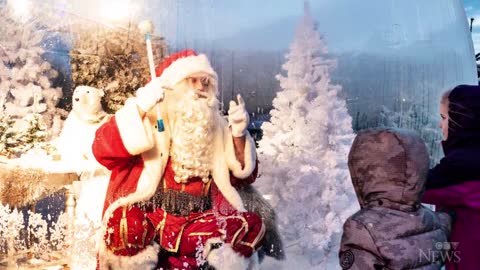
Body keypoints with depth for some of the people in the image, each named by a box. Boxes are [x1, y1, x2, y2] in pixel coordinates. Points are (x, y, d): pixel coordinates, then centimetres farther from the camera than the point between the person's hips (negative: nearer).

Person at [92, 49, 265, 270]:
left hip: (198, 222, 3)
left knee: (252, 225, -22)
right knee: (125, 224, -36)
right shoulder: (149, 118, 5)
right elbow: (103, 152, -9)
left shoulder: (216, 128, 15)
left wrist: (239, 135, 0)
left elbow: (243, 176, 14)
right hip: (148, 217, -3)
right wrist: (138, 110, -18)